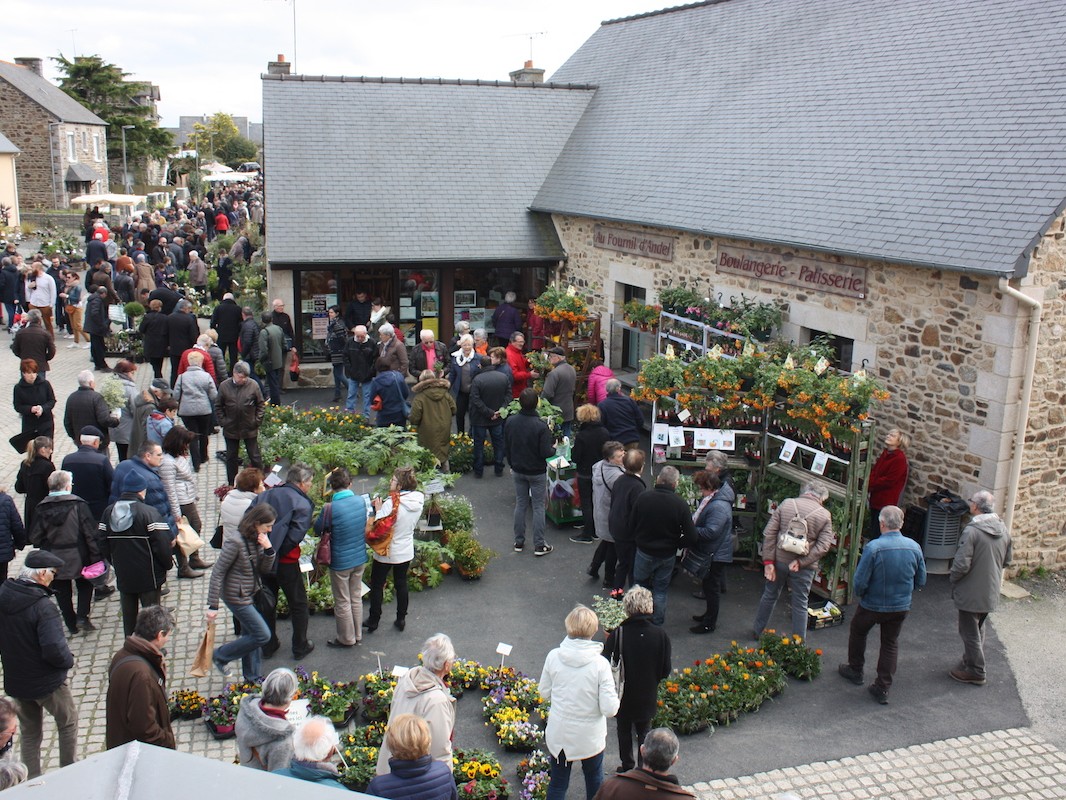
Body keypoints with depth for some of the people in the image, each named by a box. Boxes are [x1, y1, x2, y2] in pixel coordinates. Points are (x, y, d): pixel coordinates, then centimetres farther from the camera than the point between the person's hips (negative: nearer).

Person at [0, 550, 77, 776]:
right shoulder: (42, 606, -28)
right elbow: (54, 650, -33)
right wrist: (68, 661, -13)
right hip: (46, 682, -6)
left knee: (29, 732, 21)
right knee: (68, 723, 17)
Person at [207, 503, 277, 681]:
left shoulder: (257, 540, 0)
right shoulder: (235, 543, -23)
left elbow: (265, 569, 2)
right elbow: (217, 574, -19)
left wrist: (268, 549, -18)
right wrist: (213, 606, -18)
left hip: (252, 595, 8)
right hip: (237, 597, -8)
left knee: (251, 636, 16)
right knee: (262, 635, -6)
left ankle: (252, 679, 29)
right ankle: (221, 655, 11)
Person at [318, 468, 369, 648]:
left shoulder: (331, 508, -24)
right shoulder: (361, 501, -8)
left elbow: (317, 530, -8)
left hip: (340, 562, -5)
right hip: (360, 558, 5)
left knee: (342, 602, 11)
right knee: (356, 598, 20)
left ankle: (347, 639, 24)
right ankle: (358, 635, 32)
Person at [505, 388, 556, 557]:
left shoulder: (510, 421, -10)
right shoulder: (541, 425, -24)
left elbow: (506, 447, 1)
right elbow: (545, 452, -21)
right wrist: (554, 449, 2)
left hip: (518, 471, 4)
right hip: (537, 473, -4)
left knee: (520, 505, 16)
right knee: (538, 507, 8)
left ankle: (519, 542, 24)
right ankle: (539, 545, 13)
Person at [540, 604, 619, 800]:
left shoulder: (553, 657, -15)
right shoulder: (600, 664, -22)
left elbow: (545, 694, -1)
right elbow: (610, 709, -20)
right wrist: (614, 697, 0)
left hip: (558, 735, 2)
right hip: (590, 738, -1)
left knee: (557, 783, 18)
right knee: (594, 780, 25)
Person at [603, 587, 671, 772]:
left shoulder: (618, 634, -23)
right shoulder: (660, 635, -18)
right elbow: (665, 670, -9)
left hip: (623, 694, -1)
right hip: (648, 695, 1)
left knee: (624, 730, 21)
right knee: (644, 731, 21)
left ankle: (627, 766, 33)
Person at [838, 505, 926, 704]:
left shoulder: (873, 547, -25)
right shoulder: (914, 547, -9)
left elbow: (859, 582, -21)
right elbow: (921, 581, 2)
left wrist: (859, 594, 1)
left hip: (872, 605, -3)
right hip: (901, 607, 3)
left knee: (857, 632, 23)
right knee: (890, 644, 17)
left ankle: (855, 670, 40)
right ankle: (883, 688, 18)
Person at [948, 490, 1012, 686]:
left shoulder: (971, 531, -24)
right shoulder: (1003, 529, 0)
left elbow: (961, 565, -25)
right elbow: (1007, 560, 11)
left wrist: (952, 578, -6)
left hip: (971, 593, -7)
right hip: (991, 592, 7)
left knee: (969, 631, 6)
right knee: (978, 629, 24)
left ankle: (975, 672, 14)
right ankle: (972, 661, 36)